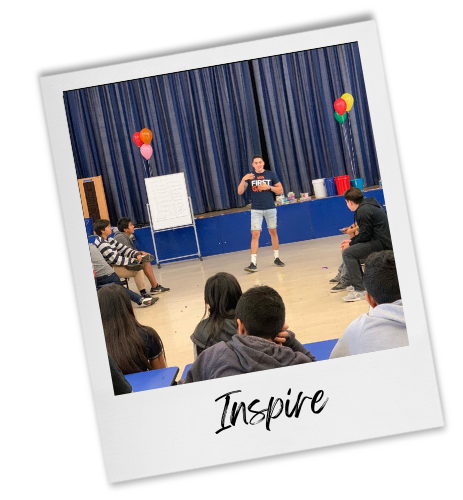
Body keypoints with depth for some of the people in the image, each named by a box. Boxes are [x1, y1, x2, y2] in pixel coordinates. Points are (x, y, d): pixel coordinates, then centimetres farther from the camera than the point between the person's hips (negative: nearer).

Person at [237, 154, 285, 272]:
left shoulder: (271, 174, 2)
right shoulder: (250, 176, 3)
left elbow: (280, 190, 3)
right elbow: (240, 192, -4)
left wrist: (269, 187, -13)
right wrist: (243, 180, -20)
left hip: (270, 208, 1)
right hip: (256, 210, -1)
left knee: (273, 232, 11)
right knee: (255, 234, -9)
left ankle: (276, 258, 25)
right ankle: (253, 263, -12)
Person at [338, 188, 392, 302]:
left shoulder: (363, 211, -15)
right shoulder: (367, 206, 18)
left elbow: (365, 235, -16)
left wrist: (350, 244, -2)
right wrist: (351, 241, 14)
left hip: (381, 243, -11)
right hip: (383, 241, 11)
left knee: (347, 253, -17)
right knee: (353, 250, 23)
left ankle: (359, 290, -22)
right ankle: (358, 283, 24)